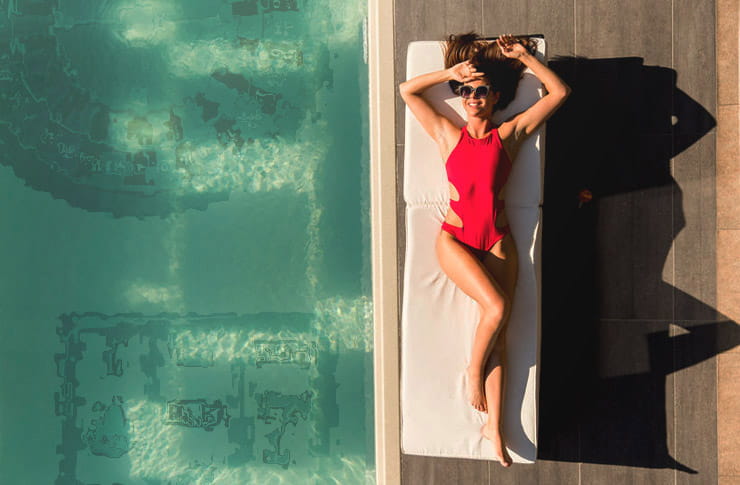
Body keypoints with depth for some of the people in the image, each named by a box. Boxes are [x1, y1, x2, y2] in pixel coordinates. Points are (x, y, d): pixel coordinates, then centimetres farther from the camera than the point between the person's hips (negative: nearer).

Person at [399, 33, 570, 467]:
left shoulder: (510, 134, 7)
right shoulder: (449, 135, 8)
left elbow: (560, 92, 9)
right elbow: (407, 90, 11)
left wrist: (525, 57, 11)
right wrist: (452, 72, 8)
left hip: (498, 240, 1)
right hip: (456, 239, -1)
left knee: (499, 332, -5)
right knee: (497, 307, -23)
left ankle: (494, 426, -1)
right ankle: (474, 370, 4)